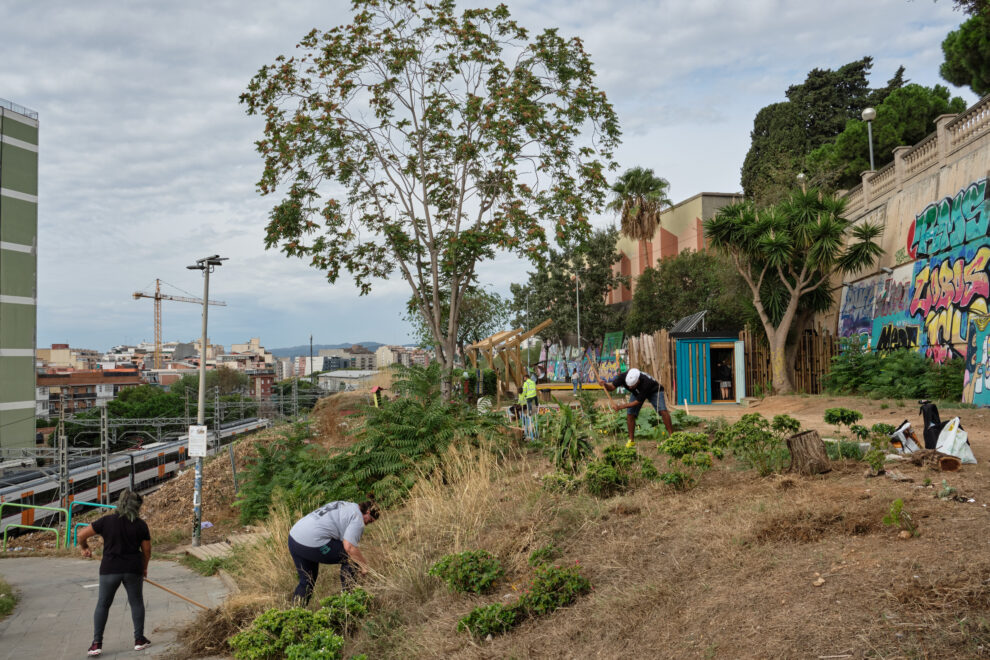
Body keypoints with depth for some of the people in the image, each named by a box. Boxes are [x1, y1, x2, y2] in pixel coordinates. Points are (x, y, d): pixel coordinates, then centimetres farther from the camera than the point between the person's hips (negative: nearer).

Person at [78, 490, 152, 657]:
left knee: (102, 605, 12)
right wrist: (144, 568, 21)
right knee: (136, 603, 14)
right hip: (133, 569, 0)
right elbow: (147, 551, 3)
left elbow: (82, 534, -1)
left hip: (110, 569, 0)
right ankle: (139, 640, 19)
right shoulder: (141, 525, -2)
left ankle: (97, 643, 10)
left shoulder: (106, 521, -3)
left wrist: (84, 548, 19)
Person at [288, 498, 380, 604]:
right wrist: (364, 565, -3)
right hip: (311, 545, -9)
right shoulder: (357, 519, -5)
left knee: (306, 581, 22)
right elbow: (349, 547, -16)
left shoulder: (344, 505, 24)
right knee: (350, 557, 6)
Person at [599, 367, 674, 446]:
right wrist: (605, 384, -52)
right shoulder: (623, 376, -37)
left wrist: (620, 406, -39)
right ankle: (631, 440, 4)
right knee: (630, 414, -10)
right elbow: (612, 387, -29)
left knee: (663, 411, -22)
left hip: (653, 391, -3)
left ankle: (671, 436, -10)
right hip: (636, 392, 4)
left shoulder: (646, 382, -45)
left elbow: (638, 402, -36)